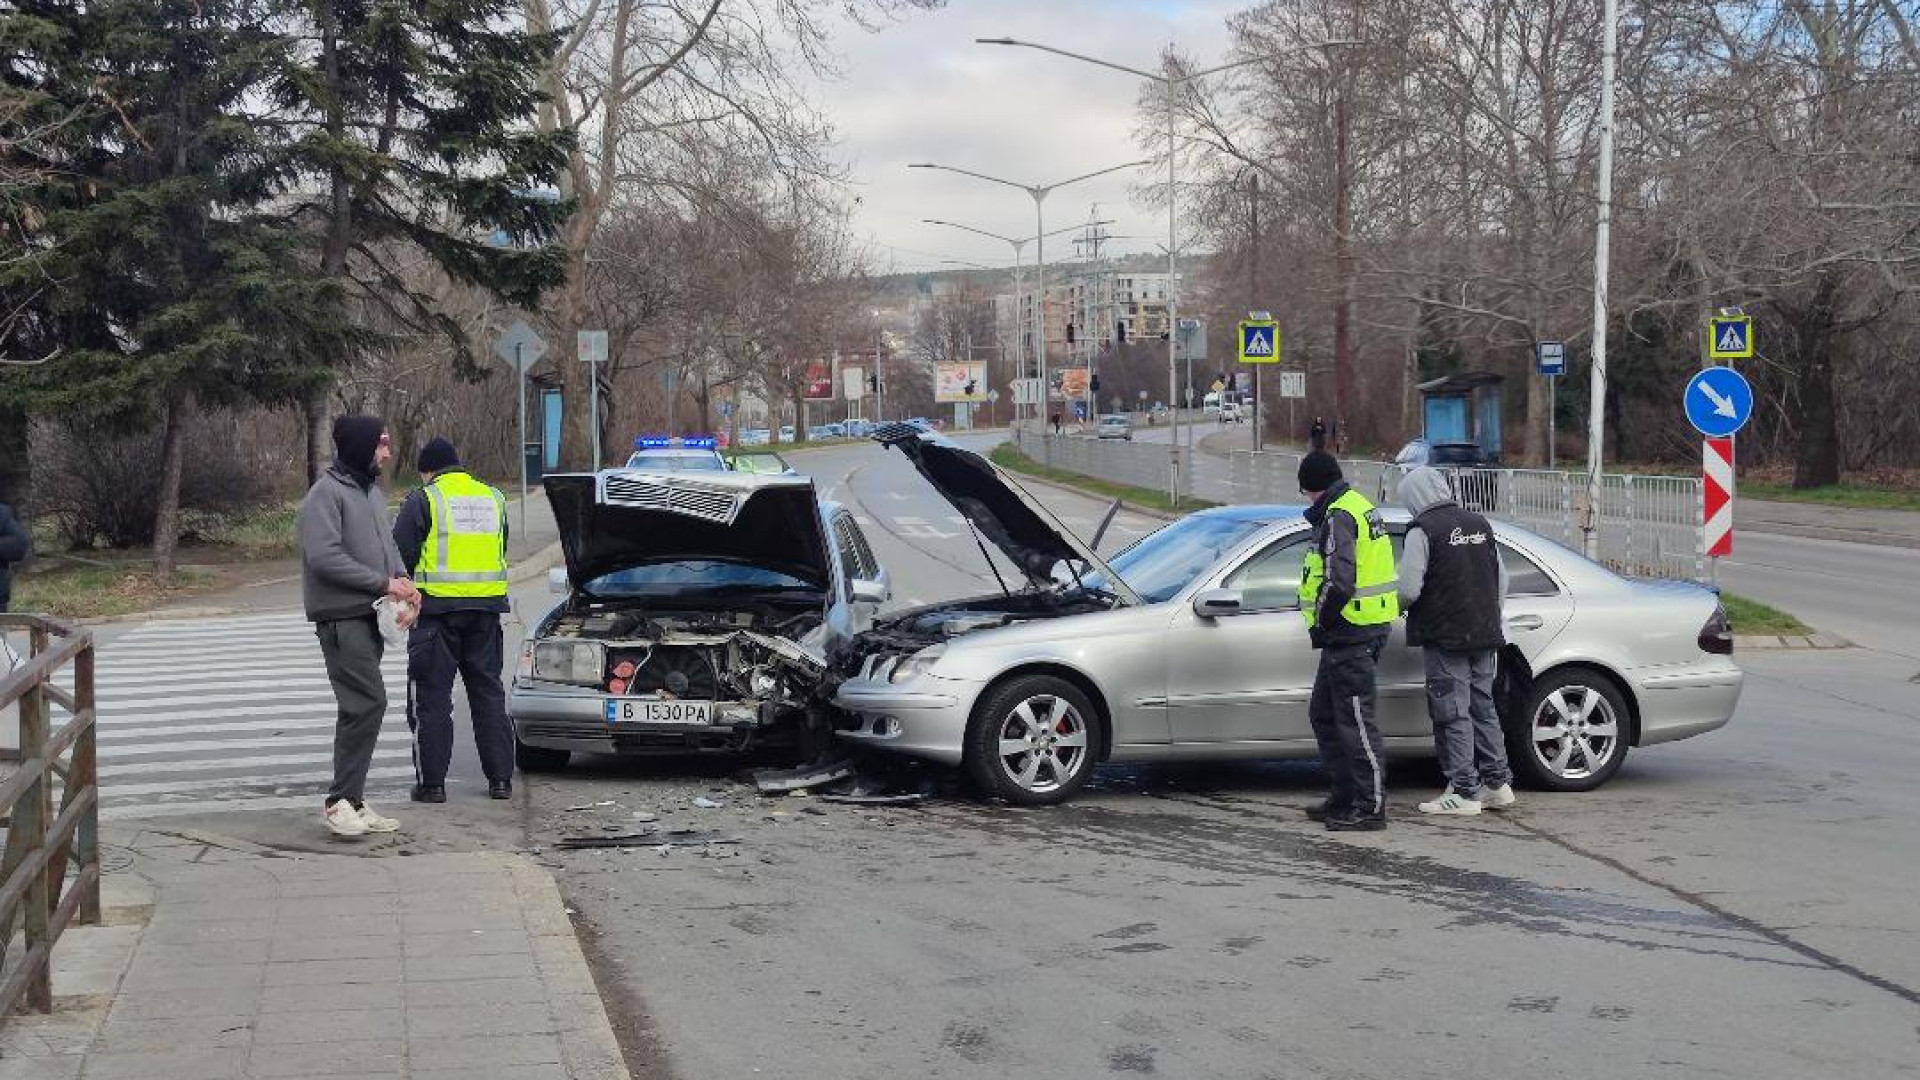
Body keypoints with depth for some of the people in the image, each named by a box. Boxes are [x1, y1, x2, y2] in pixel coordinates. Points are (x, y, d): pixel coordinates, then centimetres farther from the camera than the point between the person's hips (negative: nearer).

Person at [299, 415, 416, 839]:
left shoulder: (373, 490, 18)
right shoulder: (327, 493, -10)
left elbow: (387, 545, 24)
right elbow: (324, 556, -19)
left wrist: (402, 580, 3)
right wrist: (383, 583, -17)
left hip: (369, 615, 9)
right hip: (341, 617, -9)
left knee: (363, 708, 9)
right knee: (367, 703, -15)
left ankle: (352, 800, 15)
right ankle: (341, 801, -10)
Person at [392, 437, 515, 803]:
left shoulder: (423, 501, -6)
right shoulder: (493, 499, 11)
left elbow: (400, 556, -6)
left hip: (438, 607, -5)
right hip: (487, 608, 5)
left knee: (431, 697, 3)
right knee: (489, 693, 12)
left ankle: (431, 782, 3)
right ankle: (500, 778, 12)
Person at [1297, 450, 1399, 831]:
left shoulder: (1338, 517, -16)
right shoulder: (1360, 507, 17)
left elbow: (1338, 582, -26)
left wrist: (1321, 623, -11)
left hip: (1349, 634, -11)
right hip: (1367, 630, 11)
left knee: (1355, 721, -5)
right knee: (1323, 715, 19)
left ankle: (1371, 807, -1)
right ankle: (1344, 797, 25)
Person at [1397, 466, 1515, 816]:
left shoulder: (1422, 531, -12)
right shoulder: (1480, 524, 10)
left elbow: (1409, 590, -17)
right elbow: (1502, 580, 15)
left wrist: (1402, 605, 4)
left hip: (1445, 637, -7)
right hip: (1485, 636, 7)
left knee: (1453, 715, -1)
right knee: (1484, 709, 16)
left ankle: (1464, 792, 1)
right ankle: (1497, 784, 20)